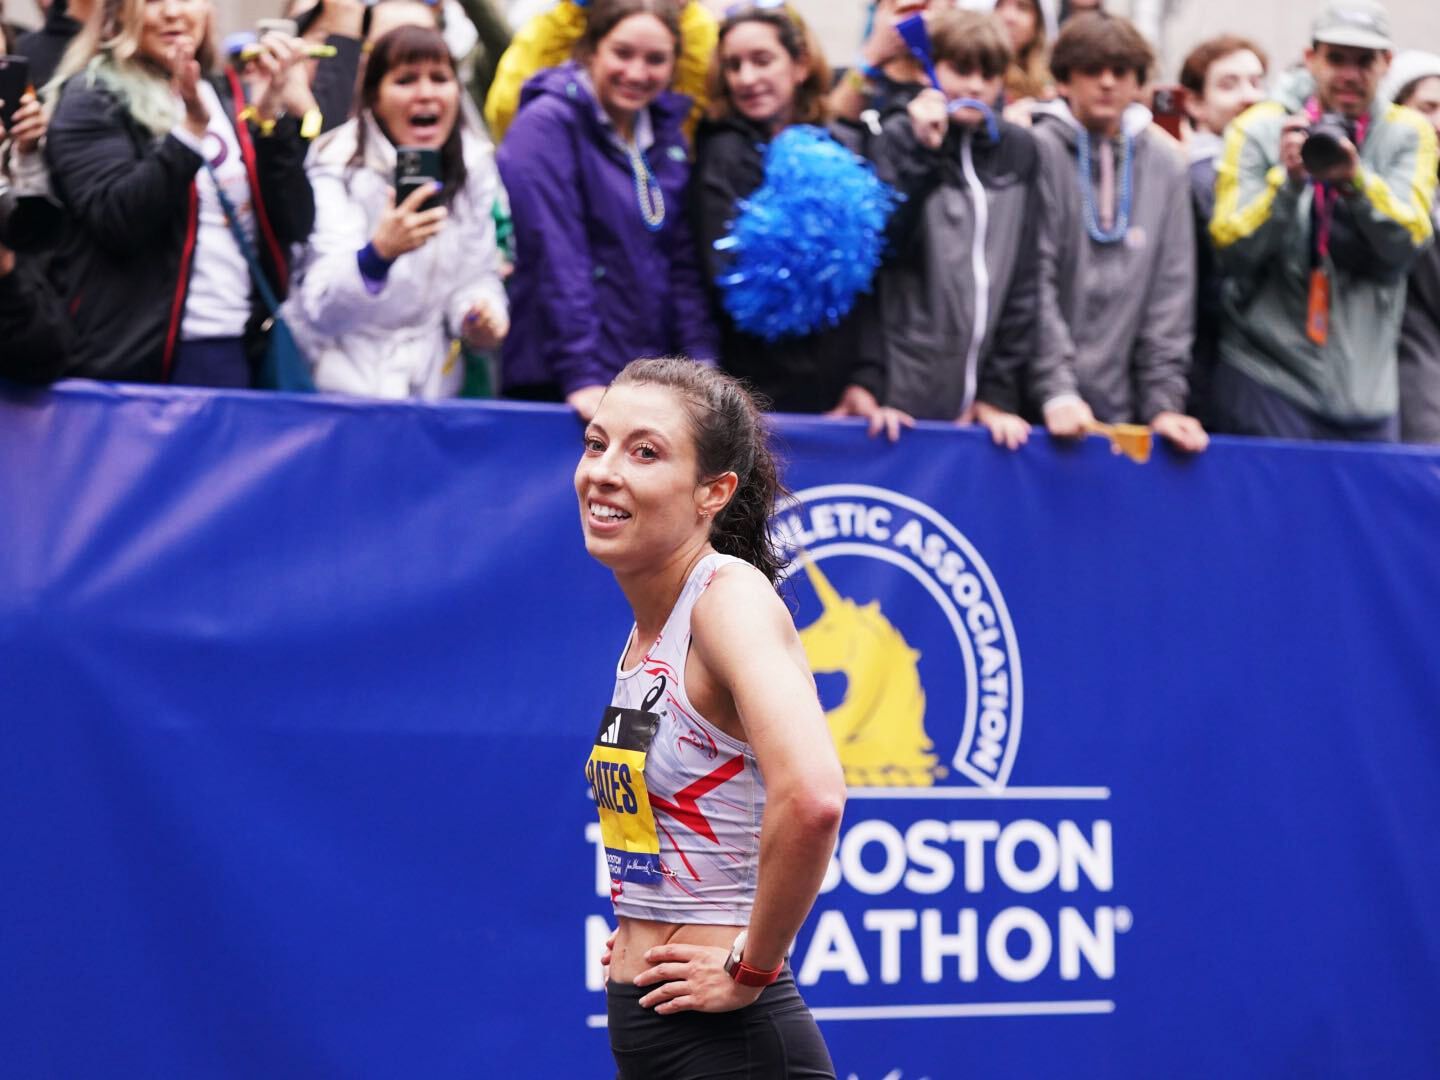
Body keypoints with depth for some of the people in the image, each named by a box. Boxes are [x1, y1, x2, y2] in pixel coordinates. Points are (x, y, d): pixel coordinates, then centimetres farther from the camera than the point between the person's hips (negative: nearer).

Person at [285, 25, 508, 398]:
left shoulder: (474, 165, -2)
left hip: (432, 384, 4)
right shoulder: (338, 167, -15)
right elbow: (320, 313, -25)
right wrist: (377, 254, -43)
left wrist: (481, 316, -15)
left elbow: (476, 275, 7)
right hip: (341, 380, -4)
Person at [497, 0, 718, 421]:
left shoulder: (667, 134, 11)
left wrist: (702, 366, -1)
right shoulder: (547, 125, -10)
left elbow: (683, 260, 10)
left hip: (651, 383, 6)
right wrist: (581, 376, -23)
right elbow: (557, 259, -17)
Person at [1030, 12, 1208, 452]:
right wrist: (1056, 391, -17)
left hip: (1121, 409, 3)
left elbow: (1171, 291, 7)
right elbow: (1032, 281, -9)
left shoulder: (1166, 169, 9)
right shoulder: (1039, 153, -4)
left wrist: (1165, 400, -1)